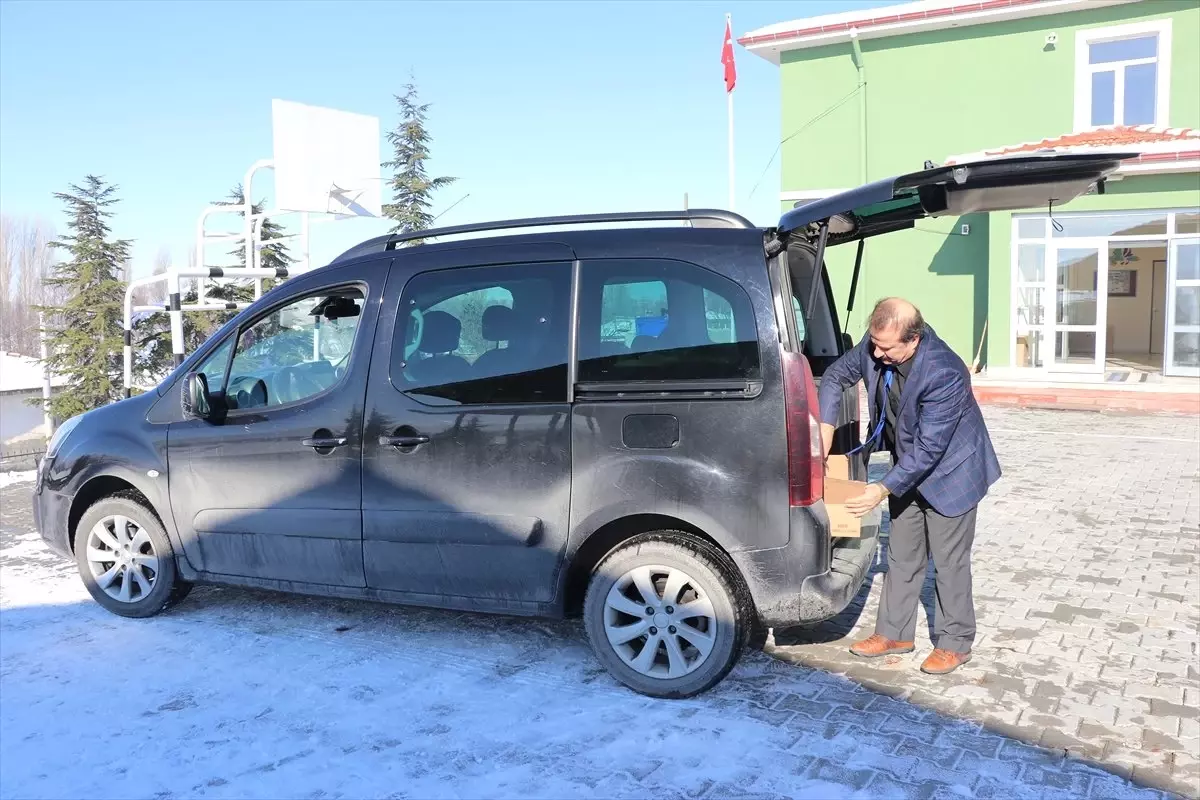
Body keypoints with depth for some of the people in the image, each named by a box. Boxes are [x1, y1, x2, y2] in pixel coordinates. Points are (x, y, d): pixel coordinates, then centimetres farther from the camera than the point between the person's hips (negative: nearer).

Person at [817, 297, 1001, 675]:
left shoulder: (945, 374, -35)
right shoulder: (874, 347, -17)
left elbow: (928, 449, -31)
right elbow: (837, 375, 2)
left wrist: (883, 489, -29)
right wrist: (825, 432, -7)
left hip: (948, 472, -7)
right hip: (907, 468, 7)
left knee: (949, 561, 5)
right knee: (901, 557, 15)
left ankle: (955, 643, 22)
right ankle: (894, 633, 28)